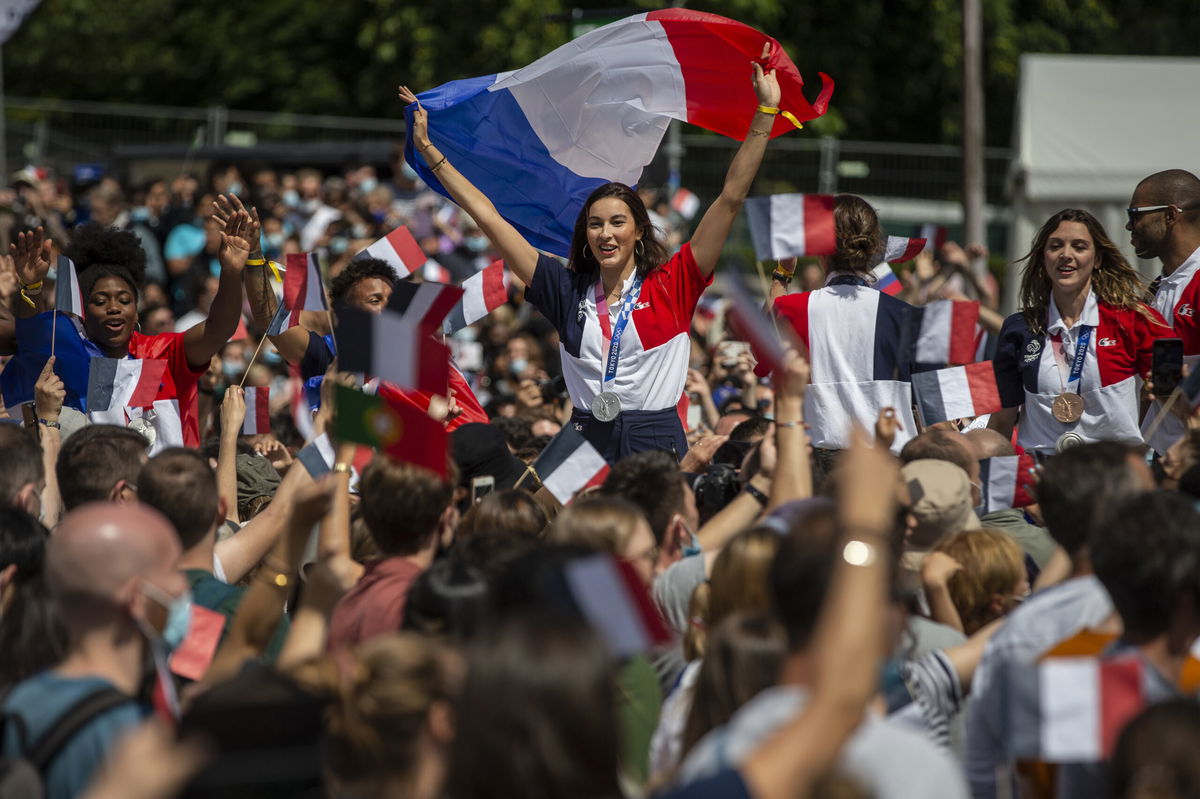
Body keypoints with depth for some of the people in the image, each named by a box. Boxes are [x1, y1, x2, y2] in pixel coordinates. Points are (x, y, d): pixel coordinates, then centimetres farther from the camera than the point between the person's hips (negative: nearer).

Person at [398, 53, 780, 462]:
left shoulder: (669, 286, 3)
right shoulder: (568, 291, 10)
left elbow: (731, 199, 1)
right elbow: (488, 217, 13)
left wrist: (765, 114, -2)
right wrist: (428, 150, 15)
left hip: (656, 444, -2)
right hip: (586, 441, 2)